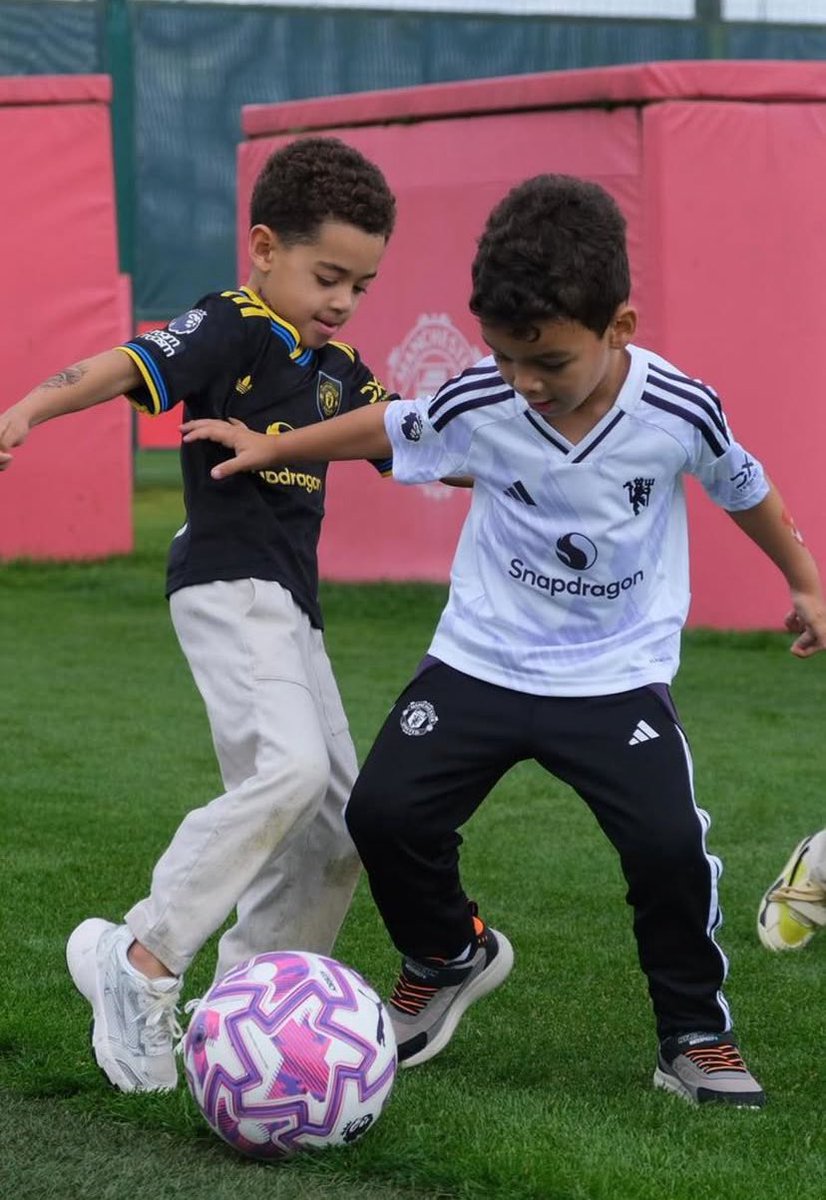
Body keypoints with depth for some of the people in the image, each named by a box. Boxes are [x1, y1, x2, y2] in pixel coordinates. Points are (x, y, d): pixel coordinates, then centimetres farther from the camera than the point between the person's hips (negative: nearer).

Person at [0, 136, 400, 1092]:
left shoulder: (338, 368, 16)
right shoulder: (233, 329, -8)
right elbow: (132, 364, -25)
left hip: (289, 603, 9)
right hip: (228, 584, -9)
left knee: (337, 827, 8)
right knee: (288, 767, -28)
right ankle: (140, 961, -23)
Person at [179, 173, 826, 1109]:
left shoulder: (679, 412, -17)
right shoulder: (477, 405, -15)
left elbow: (744, 490, 4)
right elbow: (384, 429, 6)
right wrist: (270, 449, 15)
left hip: (619, 676, -2)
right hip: (481, 663, 2)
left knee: (669, 845, -20)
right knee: (385, 813, -10)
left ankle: (695, 1037, 3)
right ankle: (446, 958, 22)